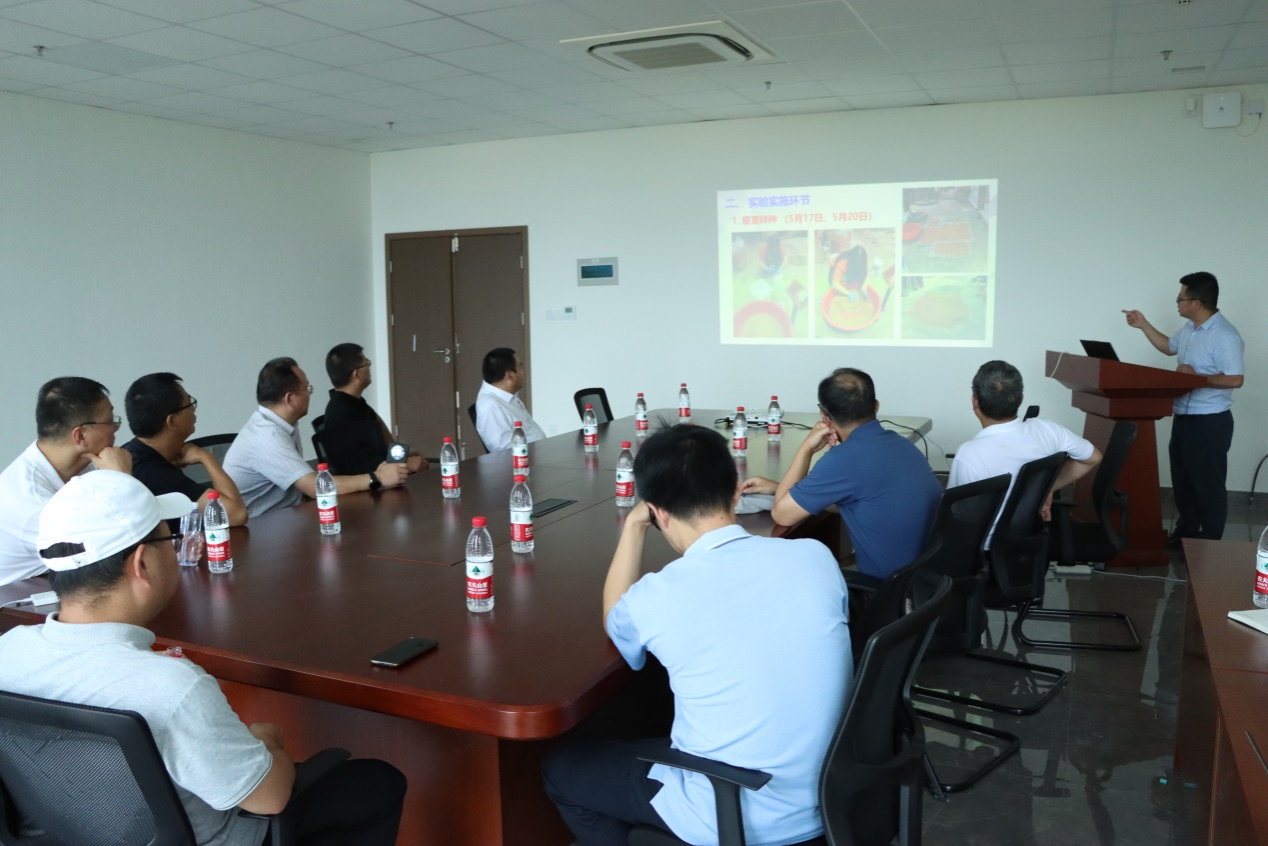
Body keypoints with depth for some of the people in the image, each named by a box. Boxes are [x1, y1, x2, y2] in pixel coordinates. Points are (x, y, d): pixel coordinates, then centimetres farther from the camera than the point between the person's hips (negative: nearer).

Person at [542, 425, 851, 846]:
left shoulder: (658, 596, -20)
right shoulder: (818, 556, -11)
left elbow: (615, 620, 6)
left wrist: (633, 525, 9)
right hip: (825, 801, 5)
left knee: (559, 767, 18)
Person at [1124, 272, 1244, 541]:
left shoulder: (1224, 336, -22)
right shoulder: (1190, 328, 8)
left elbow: (1235, 379, -26)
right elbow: (1169, 347, 27)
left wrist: (1197, 377, -22)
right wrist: (1144, 325, 20)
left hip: (1210, 422, -9)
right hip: (1183, 418, 9)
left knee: (1208, 484, 2)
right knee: (1183, 480, 18)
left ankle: (1209, 544, 13)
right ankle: (1185, 532, 32)